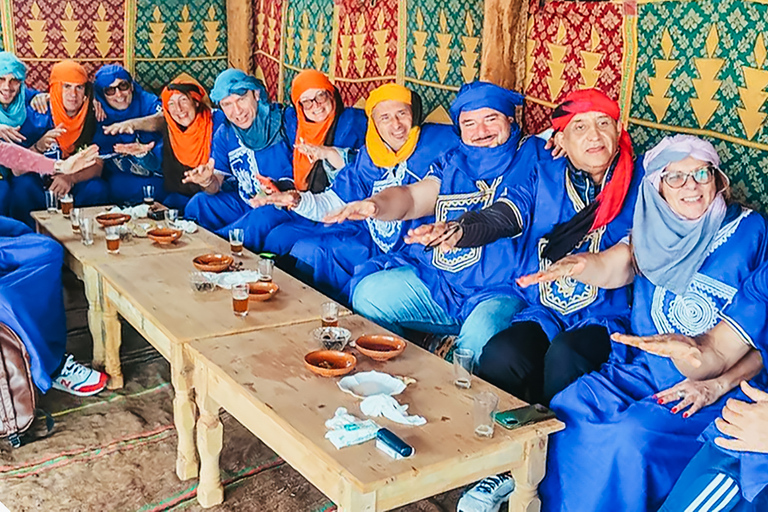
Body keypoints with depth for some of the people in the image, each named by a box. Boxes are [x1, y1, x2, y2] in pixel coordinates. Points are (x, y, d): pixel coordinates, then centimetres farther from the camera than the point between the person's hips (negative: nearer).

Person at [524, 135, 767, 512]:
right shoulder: (655, 233, 9)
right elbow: (614, 268, -11)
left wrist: (717, 385, -15)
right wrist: (579, 265, -34)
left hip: (718, 388, -4)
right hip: (643, 370, 4)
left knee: (632, 436, -29)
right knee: (566, 408, -18)